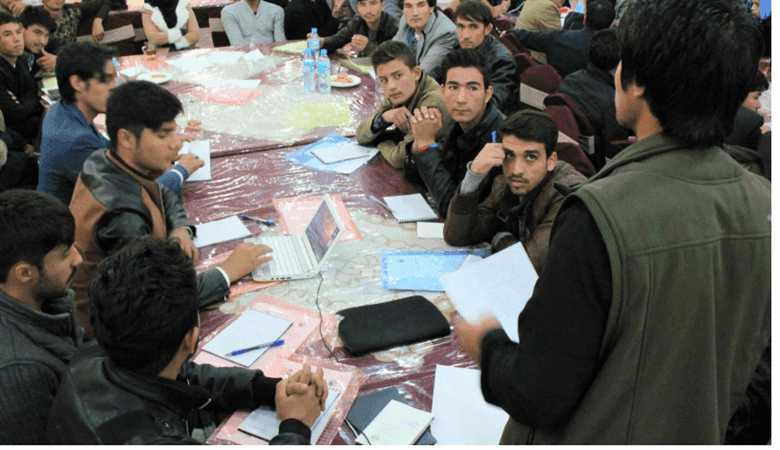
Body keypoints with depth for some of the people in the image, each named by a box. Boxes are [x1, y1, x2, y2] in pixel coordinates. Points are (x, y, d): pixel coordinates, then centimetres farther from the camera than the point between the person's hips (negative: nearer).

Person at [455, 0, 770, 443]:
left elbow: (539, 398, -25)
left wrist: (488, 344, -7)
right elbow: (742, 366, 3)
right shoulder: (762, 204, -9)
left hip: (595, 438, -6)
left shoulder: (602, 215, -30)